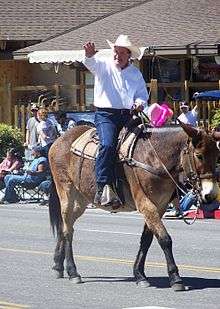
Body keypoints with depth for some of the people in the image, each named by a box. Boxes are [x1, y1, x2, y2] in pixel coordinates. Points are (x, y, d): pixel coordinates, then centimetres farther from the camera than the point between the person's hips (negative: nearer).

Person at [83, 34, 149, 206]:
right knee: (108, 144, -27)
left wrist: (140, 103, -4)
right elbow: (90, 63, -14)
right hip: (105, 114, -4)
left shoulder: (136, 74, 17)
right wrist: (89, 55, -38)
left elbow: (143, 94, 21)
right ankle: (104, 188, -34)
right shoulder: (103, 66, 8)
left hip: (128, 115, 4)